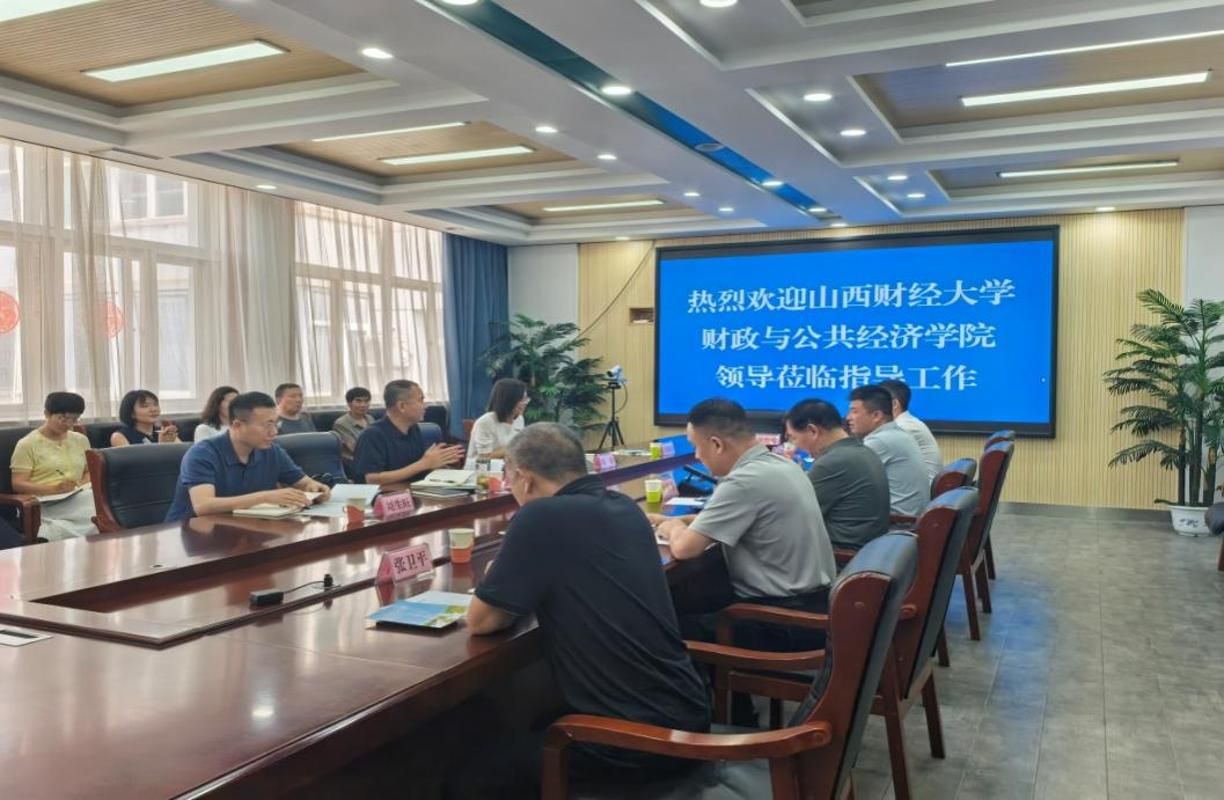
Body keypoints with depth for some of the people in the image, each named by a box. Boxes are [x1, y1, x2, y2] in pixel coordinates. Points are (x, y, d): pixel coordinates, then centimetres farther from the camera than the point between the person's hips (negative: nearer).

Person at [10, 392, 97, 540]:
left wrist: (84, 484, 2)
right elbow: (18, 484, -2)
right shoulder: (27, 444, 4)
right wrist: (54, 489, -17)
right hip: (46, 504, -6)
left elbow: (90, 471, 27)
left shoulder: (80, 440, 19)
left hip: (77, 499, 6)